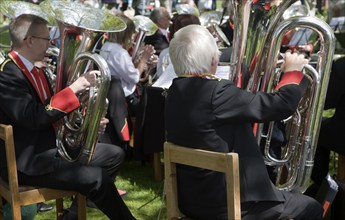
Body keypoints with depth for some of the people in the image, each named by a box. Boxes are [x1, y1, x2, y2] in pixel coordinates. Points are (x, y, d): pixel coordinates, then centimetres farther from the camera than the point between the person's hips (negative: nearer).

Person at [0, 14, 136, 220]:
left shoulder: (35, 71, 11)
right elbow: (34, 118, -31)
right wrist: (74, 88, -30)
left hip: (54, 146, 10)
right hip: (28, 162, -10)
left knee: (115, 155, 10)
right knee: (97, 177, -23)